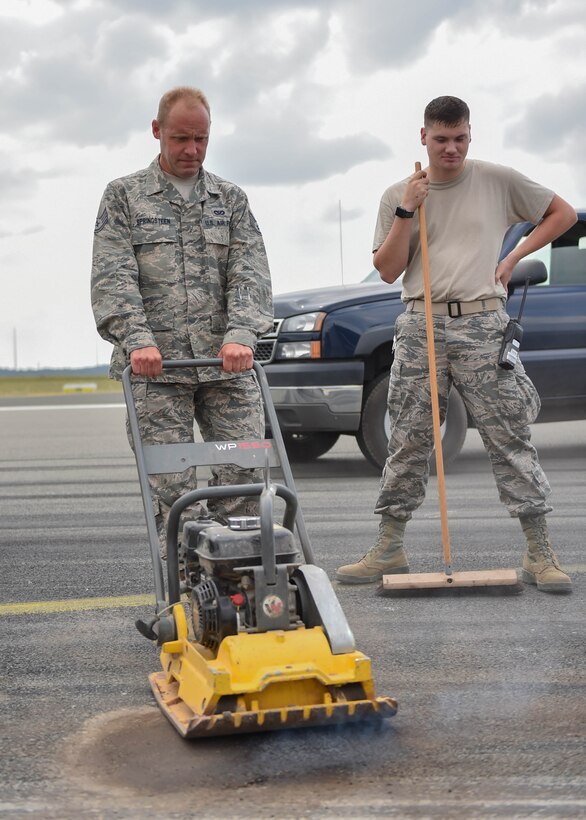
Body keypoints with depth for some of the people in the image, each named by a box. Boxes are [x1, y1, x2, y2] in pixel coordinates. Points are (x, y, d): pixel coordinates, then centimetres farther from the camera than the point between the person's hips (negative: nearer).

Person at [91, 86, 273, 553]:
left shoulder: (231, 199, 15)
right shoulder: (124, 196, 9)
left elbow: (250, 273, 3)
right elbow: (113, 278, -3)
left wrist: (241, 334, -15)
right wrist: (138, 339, -18)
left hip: (228, 362, 2)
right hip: (155, 364, -2)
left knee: (245, 476, -4)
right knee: (171, 488, -4)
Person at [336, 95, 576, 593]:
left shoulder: (498, 182, 6)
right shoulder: (400, 195, 10)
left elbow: (562, 213, 14)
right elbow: (388, 271, 5)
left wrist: (514, 257, 6)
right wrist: (405, 213, -6)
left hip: (482, 326, -2)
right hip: (420, 327, 2)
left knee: (510, 439, -3)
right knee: (408, 441, 4)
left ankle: (540, 555, 0)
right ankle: (389, 550, 12)